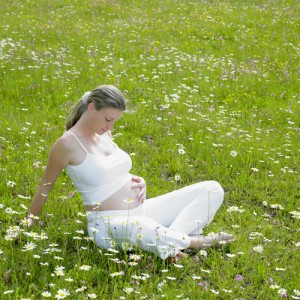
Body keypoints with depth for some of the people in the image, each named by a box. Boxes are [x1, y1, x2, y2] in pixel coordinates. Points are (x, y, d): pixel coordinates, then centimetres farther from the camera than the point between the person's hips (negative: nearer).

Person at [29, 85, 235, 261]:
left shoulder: (104, 134, 12)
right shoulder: (68, 144, -11)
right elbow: (44, 189, -1)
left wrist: (138, 181, 4)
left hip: (143, 211, 9)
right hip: (109, 224, -8)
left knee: (212, 190, -3)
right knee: (137, 228, -48)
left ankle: (170, 241, -24)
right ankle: (192, 240, -21)